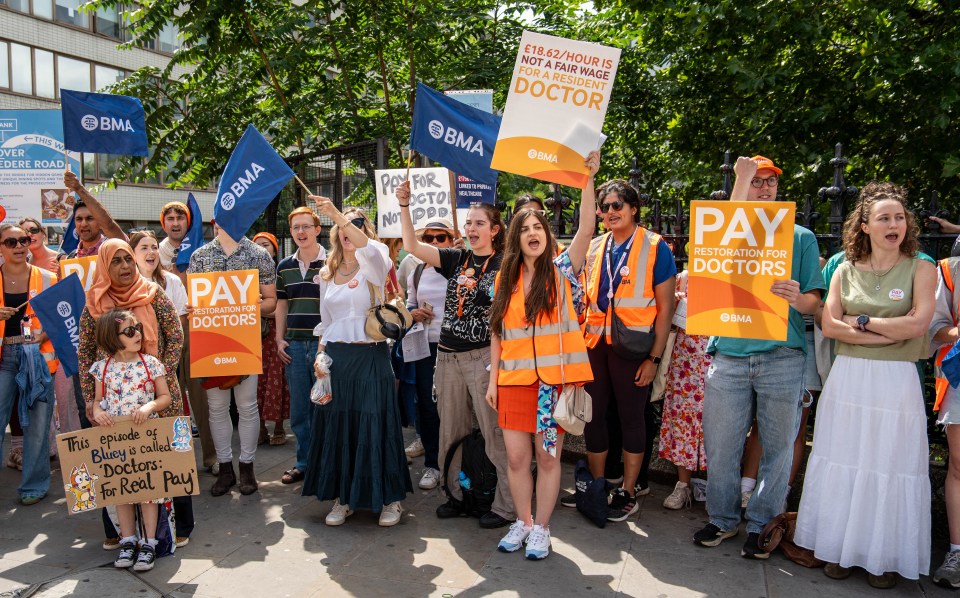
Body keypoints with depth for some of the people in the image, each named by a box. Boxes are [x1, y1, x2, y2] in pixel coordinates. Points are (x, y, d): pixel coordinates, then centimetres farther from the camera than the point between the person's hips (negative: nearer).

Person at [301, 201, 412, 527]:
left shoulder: (373, 266, -1)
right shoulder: (327, 274, 14)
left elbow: (369, 248, -26)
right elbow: (324, 322, 18)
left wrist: (337, 214, -35)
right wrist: (320, 356, 7)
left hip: (370, 356, -4)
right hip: (335, 357, 5)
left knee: (376, 425, -2)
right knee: (337, 426, 6)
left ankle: (390, 498, 13)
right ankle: (343, 497, 20)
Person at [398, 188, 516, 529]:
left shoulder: (504, 265, -4)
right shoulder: (456, 259, 10)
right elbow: (412, 246, 4)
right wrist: (404, 206, -4)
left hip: (484, 357, -6)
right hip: (448, 356, 6)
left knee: (494, 434, -3)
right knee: (451, 433, 15)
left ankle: (507, 505, 10)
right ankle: (458, 494, 30)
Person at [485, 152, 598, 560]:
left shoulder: (562, 269, 0)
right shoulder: (505, 278, 8)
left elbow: (587, 229, -15)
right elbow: (497, 332, 10)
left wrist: (587, 180, -22)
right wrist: (493, 379, 7)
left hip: (555, 378, -2)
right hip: (514, 380, 3)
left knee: (548, 456, 6)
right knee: (516, 456, 7)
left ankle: (541, 529, 22)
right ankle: (523, 522, 27)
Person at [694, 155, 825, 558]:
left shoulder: (801, 237, 12)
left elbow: (813, 302, 7)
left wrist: (797, 298, -17)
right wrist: (741, 178, -13)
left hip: (782, 356, 0)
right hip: (729, 355, 1)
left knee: (778, 446, 4)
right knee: (721, 445, 5)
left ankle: (761, 525, 19)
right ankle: (723, 518, 22)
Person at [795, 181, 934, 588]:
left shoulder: (920, 269, 0)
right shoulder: (846, 271, 6)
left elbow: (918, 324, -12)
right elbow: (828, 326, -3)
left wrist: (861, 320, -6)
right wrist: (891, 331, -10)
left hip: (895, 382, -2)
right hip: (847, 378, 2)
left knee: (889, 467, 4)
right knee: (843, 463, 8)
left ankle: (884, 556, 20)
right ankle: (840, 547, 22)